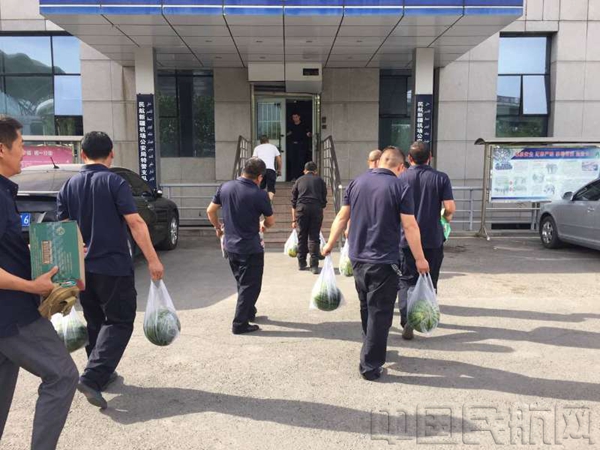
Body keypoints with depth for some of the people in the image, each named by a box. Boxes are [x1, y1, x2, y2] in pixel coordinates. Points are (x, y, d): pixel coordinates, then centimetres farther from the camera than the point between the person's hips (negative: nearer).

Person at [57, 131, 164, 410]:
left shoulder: (68, 187, 7)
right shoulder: (115, 182, -10)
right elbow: (135, 223, -17)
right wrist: (152, 259, -15)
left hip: (82, 268, 6)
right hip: (114, 266, -6)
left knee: (95, 322, 20)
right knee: (119, 322, 3)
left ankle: (101, 373, 29)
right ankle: (92, 378, -9)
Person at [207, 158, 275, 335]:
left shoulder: (225, 187, -2)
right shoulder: (259, 195, -16)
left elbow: (210, 211, 8)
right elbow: (270, 222, -2)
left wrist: (218, 227, 25)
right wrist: (262, 225, 21)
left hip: (230, 246, 7)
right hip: (250, 249, -6)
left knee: (243, 282, 23)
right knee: (250, 286, 6)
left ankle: (249, 313, 39)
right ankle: (240, 324, 10)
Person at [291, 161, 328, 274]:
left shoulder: (299, 180, 17)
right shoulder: (320, 180, 16)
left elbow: (293, 201, 16)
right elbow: (324, 199, 12)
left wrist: (294, 220, 19)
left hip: (301, 208, 1)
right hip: (316, 208, -1)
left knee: (302, 236, 11)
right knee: (314, 237, 2)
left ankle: (301, 263, 20)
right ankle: (314, 265, -4)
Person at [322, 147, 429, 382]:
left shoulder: (356, 183, 5)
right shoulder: (400, 187, -9)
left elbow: (342, 217, 8)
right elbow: (410, 226, -11)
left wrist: (330, 244, 18)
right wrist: (420, 258, -2)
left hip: (358, 258, 6)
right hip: (384, 261, -5)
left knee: (367, 308, 21)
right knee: (379, 312, 3)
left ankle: (372, 350, 38)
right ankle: (370, 365, 7)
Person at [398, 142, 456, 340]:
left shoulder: (401, 178, -3)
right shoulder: (441, 178, -4)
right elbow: (450, 207, -12)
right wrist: (447, 216, 11)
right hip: (433, 238, 1)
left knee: (407, 281, 5)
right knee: (430, 280, 16)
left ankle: (407, 319, -13)